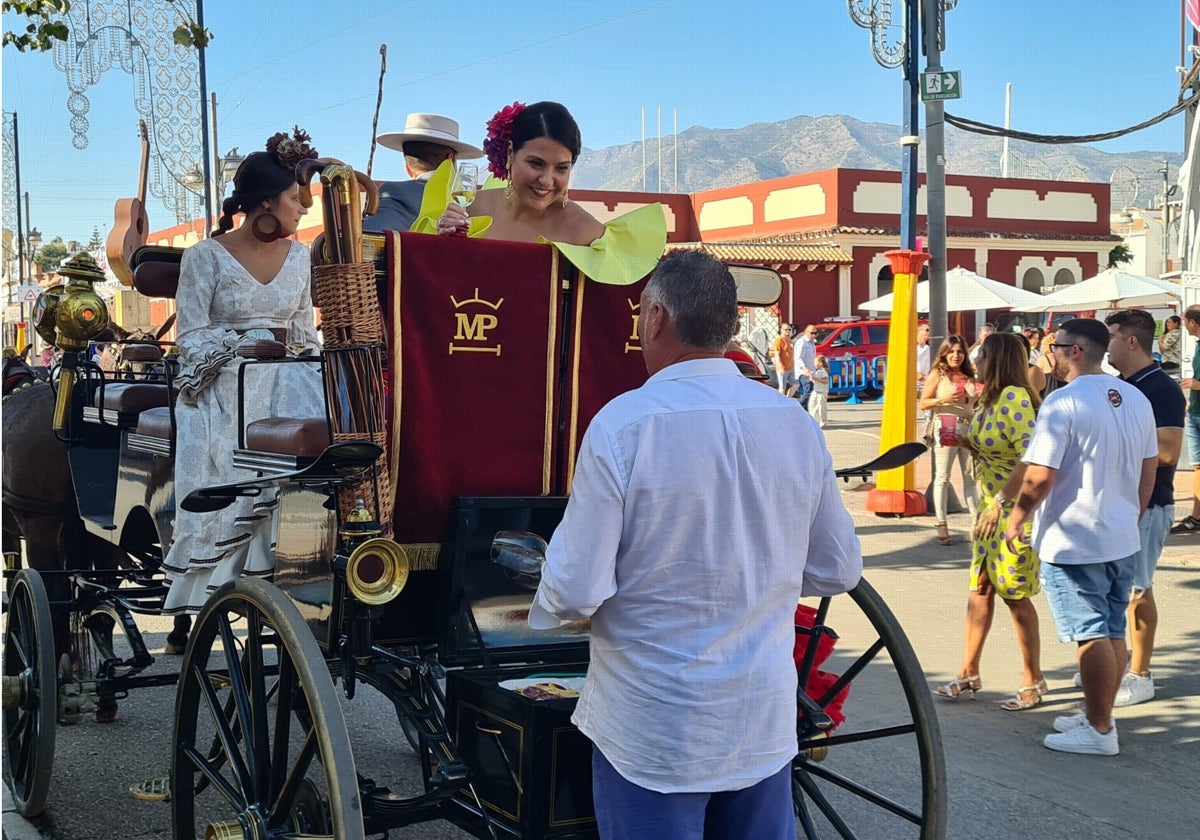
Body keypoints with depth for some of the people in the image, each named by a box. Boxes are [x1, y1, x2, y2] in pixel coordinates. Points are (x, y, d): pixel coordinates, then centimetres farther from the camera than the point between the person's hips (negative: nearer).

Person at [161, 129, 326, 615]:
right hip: (226, 386, -4)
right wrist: (247, 342, -15)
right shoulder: (205, 257, 1)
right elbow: (191, 337, -2)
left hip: (287, 382, 4)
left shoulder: (298, 256, 16)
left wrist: (317, 372, 0)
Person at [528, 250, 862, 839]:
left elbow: (576, 591, -16)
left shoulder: (622, 424, -18)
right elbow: (837, 570, 4)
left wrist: (546, 605, 6)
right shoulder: (797, 424, -4)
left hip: (652, 734, -4)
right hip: (766, 725, 4)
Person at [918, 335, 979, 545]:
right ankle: (941, 524, 0)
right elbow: (923, 404, -3)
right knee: (942, 478, -2)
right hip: (946, 428, -5)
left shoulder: (969, 376, 16)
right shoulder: (937, 375, 2)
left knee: (971, 477, 7)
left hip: (969, 428, 5)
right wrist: (944, 399, -17)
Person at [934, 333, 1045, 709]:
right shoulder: (989, 399, 9)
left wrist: (1000, 502, -25)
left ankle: (1033, 682, 12)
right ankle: (969, 673, 21)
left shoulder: (1014, 397, -19)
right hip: (989, 507, 9)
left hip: (1014, 509, -9)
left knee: (1015, 595, 0)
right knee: (979, 589, 12)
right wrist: (965, 441, 3)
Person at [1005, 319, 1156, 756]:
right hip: (1122, 539, 8)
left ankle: (1099, 731, 6)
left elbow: (1039, 476, -21)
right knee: (1112, 631, 14)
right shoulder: (1135, 399, 6)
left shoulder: (1064, 401, -18)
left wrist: (1016, 518, -7)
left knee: (1090, 634, -1)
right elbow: (1149, 468, 14)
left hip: (1073, 542, -8)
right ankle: (1098, 714, 25)